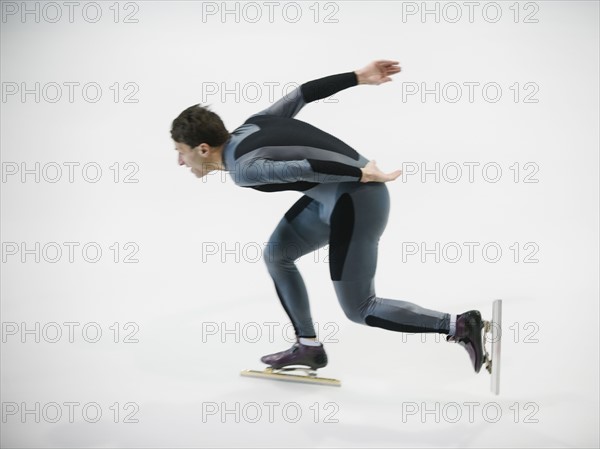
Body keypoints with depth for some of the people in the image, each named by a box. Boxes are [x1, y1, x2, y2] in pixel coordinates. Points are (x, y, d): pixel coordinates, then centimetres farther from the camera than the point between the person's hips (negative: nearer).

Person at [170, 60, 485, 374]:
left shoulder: (242, 169, -17)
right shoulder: (249, 127, 10)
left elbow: (302, 169, -27)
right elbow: (301, 94, 13)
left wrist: (364, 175, -21)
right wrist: (360, 77, 16)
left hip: (356, 201, -10)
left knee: (358, 309, 3)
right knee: (276, 254, 18)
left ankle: (459, 326, 5)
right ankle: (308, 346, 26)